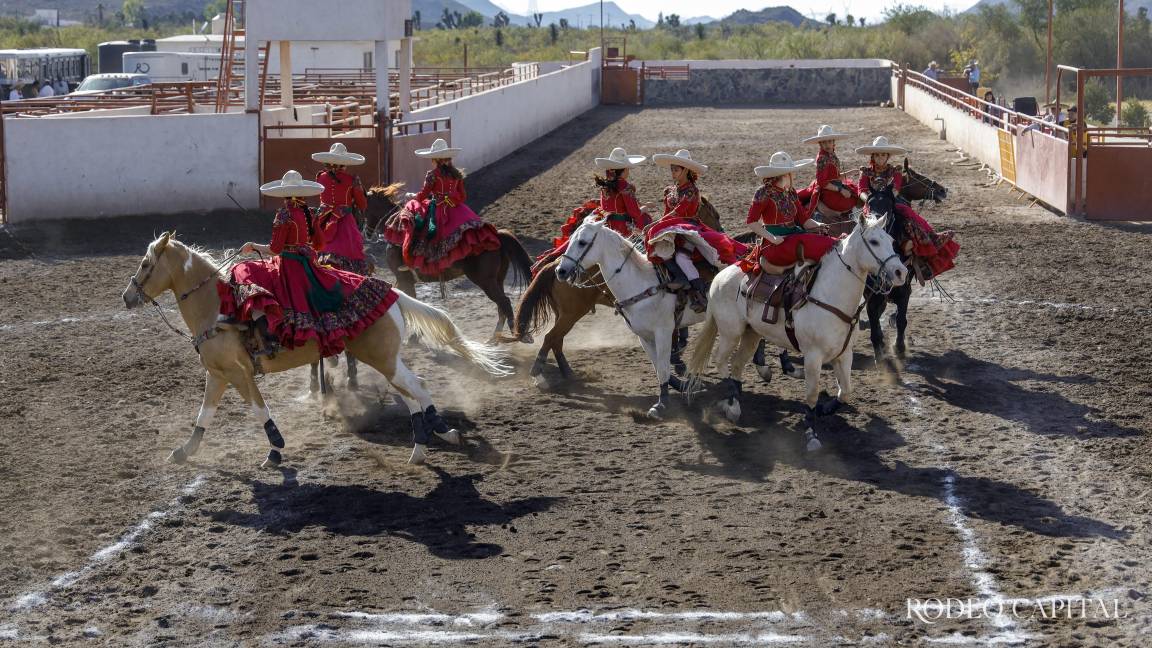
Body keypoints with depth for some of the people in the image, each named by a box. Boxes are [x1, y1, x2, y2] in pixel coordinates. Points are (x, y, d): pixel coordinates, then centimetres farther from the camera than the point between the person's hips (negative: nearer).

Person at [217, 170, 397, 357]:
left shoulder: (284, 215, -12)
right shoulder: (308, 213, 8)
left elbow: (274, 250, -12)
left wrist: (254, 246, 4)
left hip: (288, 269, -7)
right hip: (310, 268, 7)